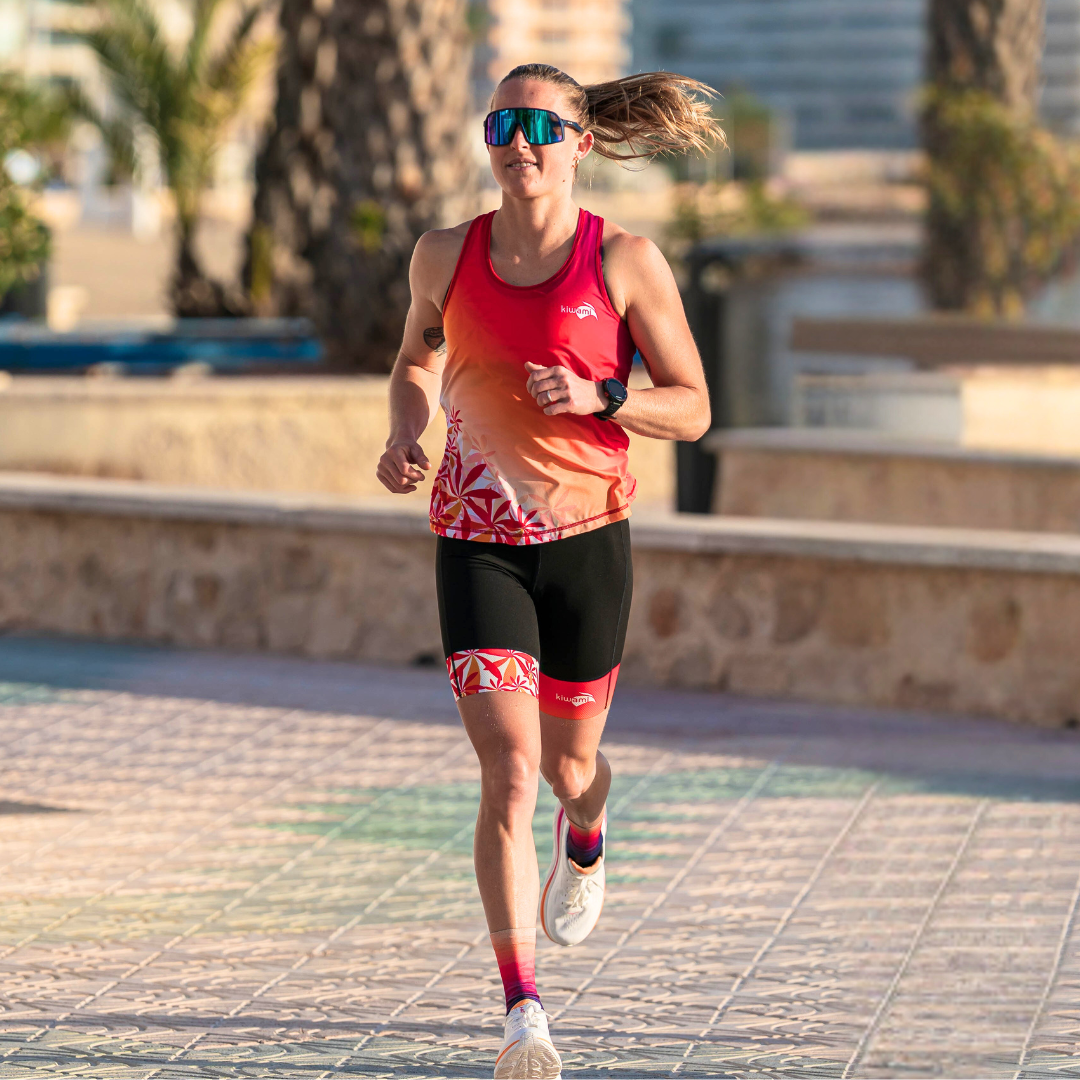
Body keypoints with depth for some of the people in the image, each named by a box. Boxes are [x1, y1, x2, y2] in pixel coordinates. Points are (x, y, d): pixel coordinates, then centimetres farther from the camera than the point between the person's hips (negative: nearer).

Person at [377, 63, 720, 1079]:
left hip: (586, 535, 0)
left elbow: (692, 409, -2)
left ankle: (585, 845, 57)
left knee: (567, 763, 17)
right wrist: (404, 434, -1)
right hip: (476, 542, 0)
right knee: (507, 772, -14)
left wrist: (598, 398, -20)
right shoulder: (446, 256, 0)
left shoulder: (627, 262, -6)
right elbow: (418, 360, 20)